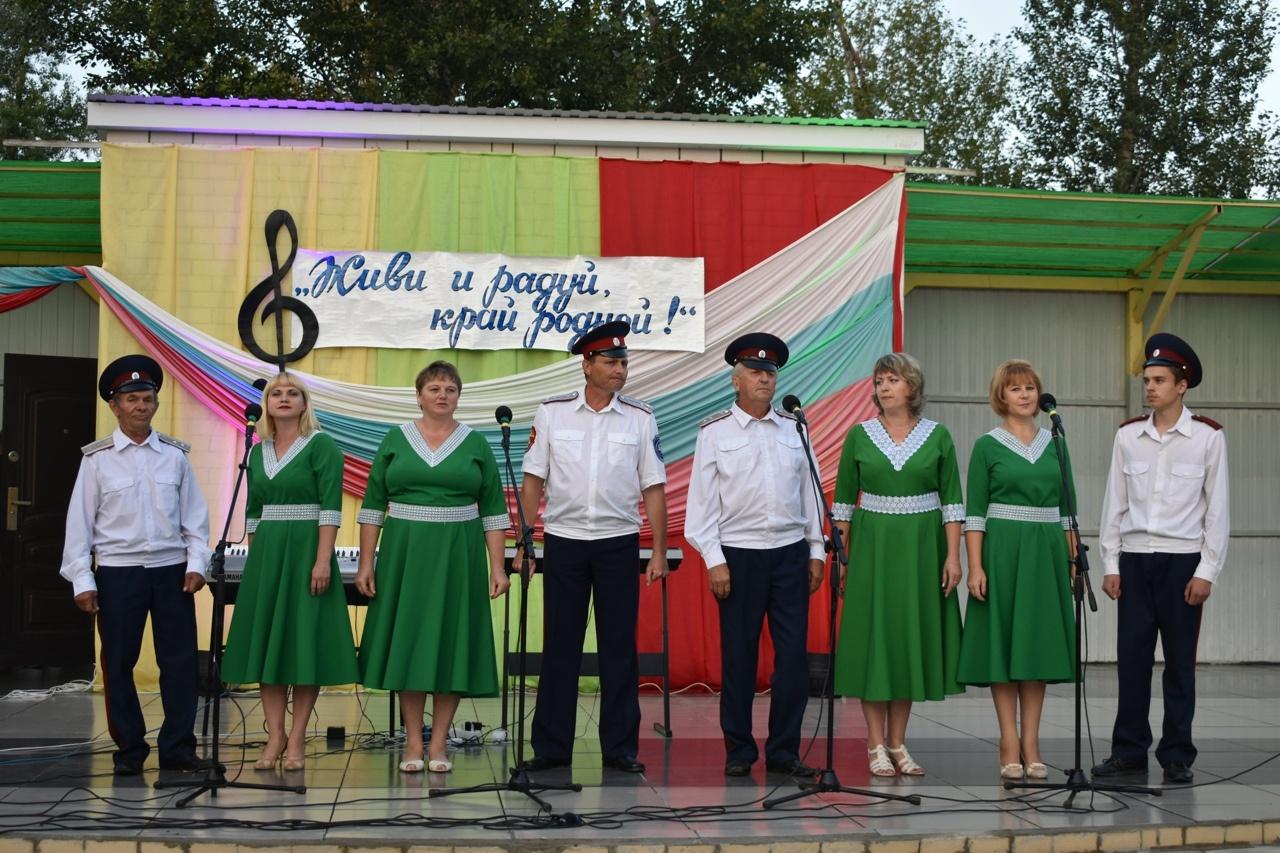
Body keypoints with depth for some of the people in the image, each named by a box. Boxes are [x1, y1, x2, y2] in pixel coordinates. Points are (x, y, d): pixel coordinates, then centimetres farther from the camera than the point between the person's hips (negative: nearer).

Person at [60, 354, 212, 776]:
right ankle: (129, 749, 16)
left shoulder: (175, 455, 5)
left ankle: (178, 747, 11)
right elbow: (79, 521, 0)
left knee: (180, 661, 2)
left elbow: (194, 515, 7)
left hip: (171, 570, 1)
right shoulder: (97, 458, 0)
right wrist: (83, 580, -4)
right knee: (118, 664, 5)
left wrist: (196, 564, -2)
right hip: (118, 572, -1)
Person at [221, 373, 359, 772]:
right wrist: (253, 560, 13)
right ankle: (275, 735, 11)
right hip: (265, 553, 6)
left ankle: (297, 738, 4)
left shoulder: (321, 446, -5)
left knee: (305, 640, -3)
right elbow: (252, 513, 17)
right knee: (266, 641, 4)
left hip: (305, 549, -6)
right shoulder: (257, 453, 13)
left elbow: (330, 506, -12)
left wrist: (323, 560, -19)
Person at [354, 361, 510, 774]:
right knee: (407, 642, 2)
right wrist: (366, 562, -1)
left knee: (451, 643, 1)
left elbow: (493, 510, 4)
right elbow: (373, 506, 5)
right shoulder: (395, 441, 6)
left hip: (458, 556, 0)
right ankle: (413, 743, 11)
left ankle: (439, 744, 9)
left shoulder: (476, 445, 5)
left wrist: (497, 566, -3)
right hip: (404, 554, 0)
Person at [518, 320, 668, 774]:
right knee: (560, 645, 4)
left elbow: (654, 488, 3)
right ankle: (551, 747, 12)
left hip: (619, 542, 0)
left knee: (619, 647, 4)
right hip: (563, 541, 0)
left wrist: (659, 552, -1)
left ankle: (620, 747, 12)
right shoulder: (552, 413, 1)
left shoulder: (640, 418, 2)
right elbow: (533, 480, 4)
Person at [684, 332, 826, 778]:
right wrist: (714, 560, -7)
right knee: (739, 656, 2)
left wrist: (816, 551, 8)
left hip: (791, 552, 3)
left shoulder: (794, 429, 11)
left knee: (794, 654, 1)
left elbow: (808, 493, 13)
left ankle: (784, 750, 10)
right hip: (739, 555, -3)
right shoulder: (715, 432, 1)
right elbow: (702, 499, -1)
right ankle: (738, 750, 13)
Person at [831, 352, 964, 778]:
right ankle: (876, 745, 7)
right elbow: (843, 500, 5)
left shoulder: (937, 435, 2)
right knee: (873, 637, 0)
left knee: (912, 636, 4)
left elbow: (952, 500, 1)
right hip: (872, 547, 0)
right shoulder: (860, 435, 2)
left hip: (922, 547, 1)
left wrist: (953, 556, -6)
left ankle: (897, 743, 14)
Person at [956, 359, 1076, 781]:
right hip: (1002, 551, -4)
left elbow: (1065, 508, 14)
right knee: (1003, 642, -1)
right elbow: (974, 513, -3)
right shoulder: (987, 446, 0)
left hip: (1046, 552, 4)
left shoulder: (1054, 444, 11)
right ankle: (1010, 742, 4)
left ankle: (1030, 743, 10)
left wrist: (1072, 559, 9)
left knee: (1039, 643, 4)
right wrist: (975, 566, -11)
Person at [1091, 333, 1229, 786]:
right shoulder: (1128, 436, 6)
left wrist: (1206, 572, -6)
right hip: (1134, 560, 3)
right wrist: (1111, 565, 4)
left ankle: (1177, 756, 11)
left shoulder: (1208, 437, -2)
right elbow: (1114, 505, 8)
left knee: (1179, 662, 3)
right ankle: (1129, 750, 12)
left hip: (1182, 561, -2)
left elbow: (1218, 510, -2)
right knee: (1131, 658, 3)